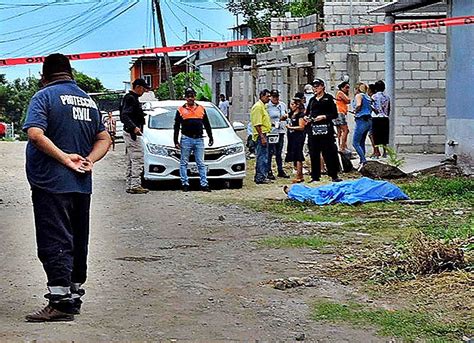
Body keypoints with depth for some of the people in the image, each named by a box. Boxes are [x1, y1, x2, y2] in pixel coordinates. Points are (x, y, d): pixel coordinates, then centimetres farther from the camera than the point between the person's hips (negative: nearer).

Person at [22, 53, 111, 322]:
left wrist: (65, 158, -18)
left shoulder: (45, 96, -6)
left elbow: (35, 133, -21)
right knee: (78, 242, 15)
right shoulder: (88, 100, 15)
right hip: (82, 185, 7)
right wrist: (89, 160, -1)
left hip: (51, 182, -7)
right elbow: (105, 140, 13)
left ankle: (61, 302, -12)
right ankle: (75, 295, 22)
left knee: (54, 242, -7)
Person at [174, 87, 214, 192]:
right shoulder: (181, 110, 4)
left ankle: (204, 184, 2)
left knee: (201, 163, 2)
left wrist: (211, 137, 16)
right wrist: (176, 141, -3)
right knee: (184, 163, 1)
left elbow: (207, 125, 19)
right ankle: (185, 184, 7)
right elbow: (176, 127, 3)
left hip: (199, 140, 2)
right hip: (186, 139, -2)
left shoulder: (201, 109, 12)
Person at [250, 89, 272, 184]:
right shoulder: (258, 106, -14)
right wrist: (262, 137, -24)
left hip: (263, 134, 11)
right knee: (262, 157, -9)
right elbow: (257, 124, -21)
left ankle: (258, 177, 20)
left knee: (261, 157, 14)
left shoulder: (262, 106, 20)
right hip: (261, 135, -11)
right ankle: (261, 177, -8)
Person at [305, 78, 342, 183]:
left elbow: (335, 114, -2)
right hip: (313, 129, 5)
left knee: (329, 152, -6)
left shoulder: (328, 98, 2)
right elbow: (307, 113, 22)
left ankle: (334, 175, -1)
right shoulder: (312, 100, 17)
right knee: (314, 153, 4)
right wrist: (307, 118, 1)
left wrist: (324, 116, -15)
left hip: (326, 129, -5)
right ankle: (315, 176, 11)